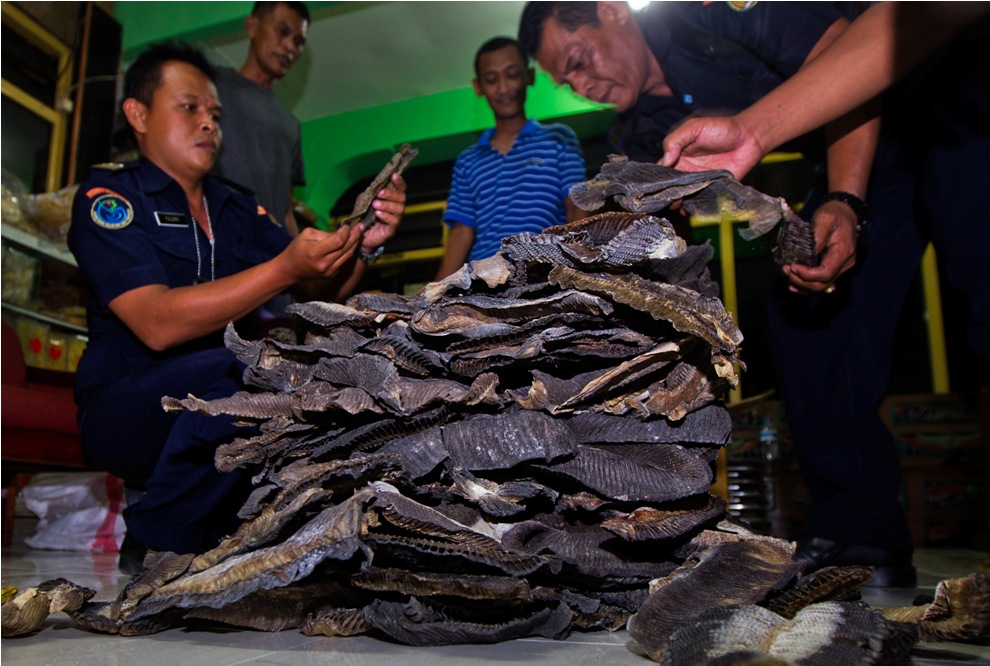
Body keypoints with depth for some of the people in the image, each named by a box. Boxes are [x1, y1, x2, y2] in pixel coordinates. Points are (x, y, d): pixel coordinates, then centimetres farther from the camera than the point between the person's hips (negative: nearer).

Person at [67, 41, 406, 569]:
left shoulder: (239, 207, 13)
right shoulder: (108, 196, -5)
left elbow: (323, 291, 5)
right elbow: (158, 324, -21)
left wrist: (364, 244, -16)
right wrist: (285, 267, -28)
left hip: (226, 406, 6)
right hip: (125, 413, -5)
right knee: (226, 371, -35)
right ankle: (153, 554, -12)